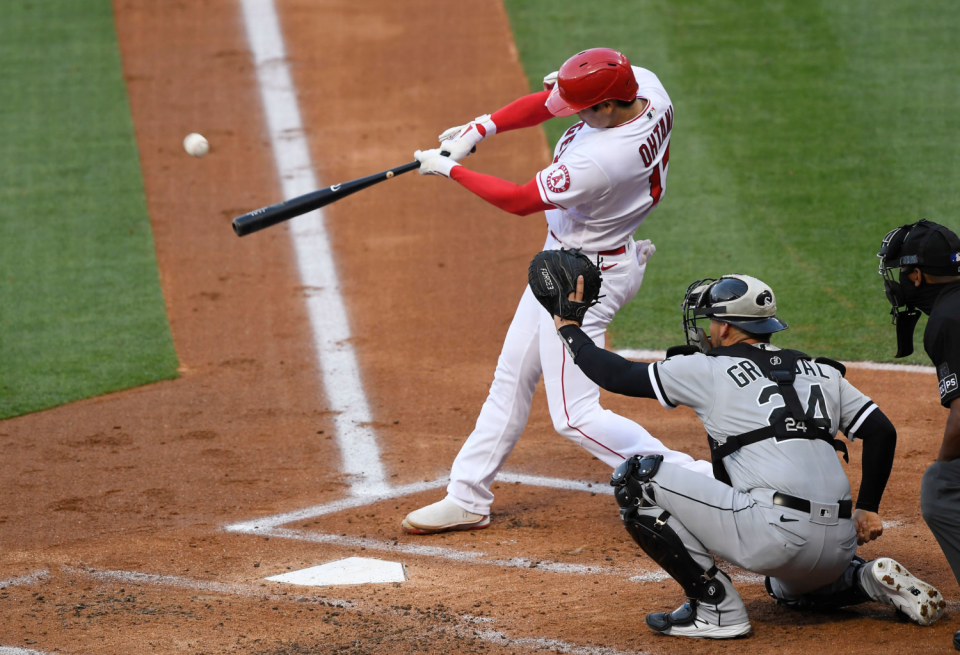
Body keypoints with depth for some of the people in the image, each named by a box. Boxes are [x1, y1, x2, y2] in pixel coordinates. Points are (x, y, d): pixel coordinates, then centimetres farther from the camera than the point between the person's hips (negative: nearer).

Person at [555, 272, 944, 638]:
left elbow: (619, 375, 10)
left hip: (776, 534, -8)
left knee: (636, 479, -2)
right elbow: (882, 432, 15)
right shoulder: (820, 373, 20)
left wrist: (569, 328, 25)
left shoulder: (709, 369, 4)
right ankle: (875, 582, 13)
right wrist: (868, 509, 22)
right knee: (789, 587, 43)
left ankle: (715, 607, -2)